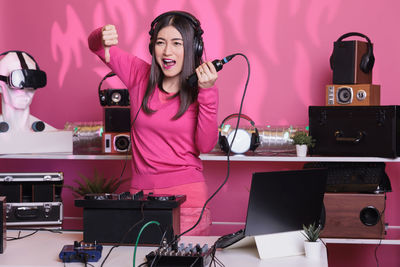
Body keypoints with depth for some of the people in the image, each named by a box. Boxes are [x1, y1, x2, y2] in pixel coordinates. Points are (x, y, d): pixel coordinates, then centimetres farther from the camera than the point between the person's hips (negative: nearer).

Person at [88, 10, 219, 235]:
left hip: (186, 194, -1)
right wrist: (104, 36, -15)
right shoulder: (140, 75, 4)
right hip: (142, 191, 2)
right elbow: (96, 46, 9)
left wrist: (207, 92, -17)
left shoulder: (202, 88, 0)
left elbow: (206, 146, -10)